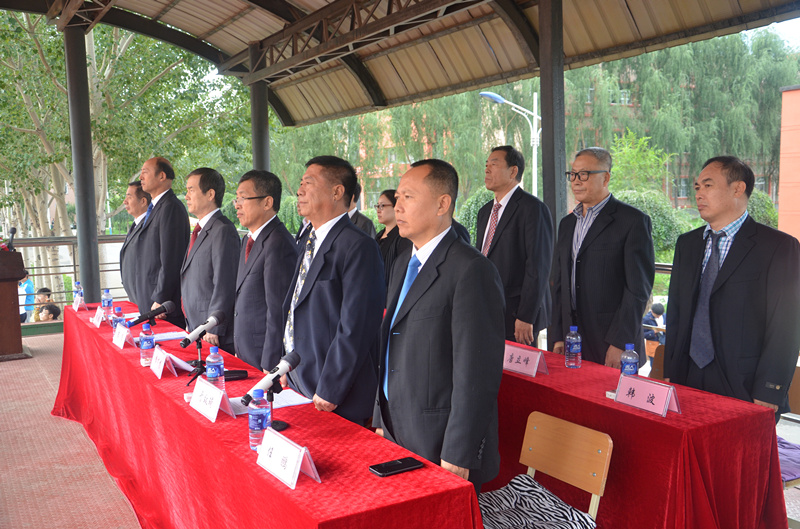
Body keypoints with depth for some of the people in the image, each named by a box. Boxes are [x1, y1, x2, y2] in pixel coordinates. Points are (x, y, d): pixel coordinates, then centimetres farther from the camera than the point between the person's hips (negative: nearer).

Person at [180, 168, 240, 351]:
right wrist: (190, 324, 17)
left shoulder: (223, 230, -15)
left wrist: (214, 331, -19)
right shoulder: (199, 230, 16)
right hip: (195, 328, 9)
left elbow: (225, 286, -19)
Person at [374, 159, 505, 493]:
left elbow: (477, 374, -20)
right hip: (395, 435, 8)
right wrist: (382, 421, 16)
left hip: (440, 448, -8)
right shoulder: (403, 264, 11)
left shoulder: (472, 271, -18)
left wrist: (458, 458, -19)